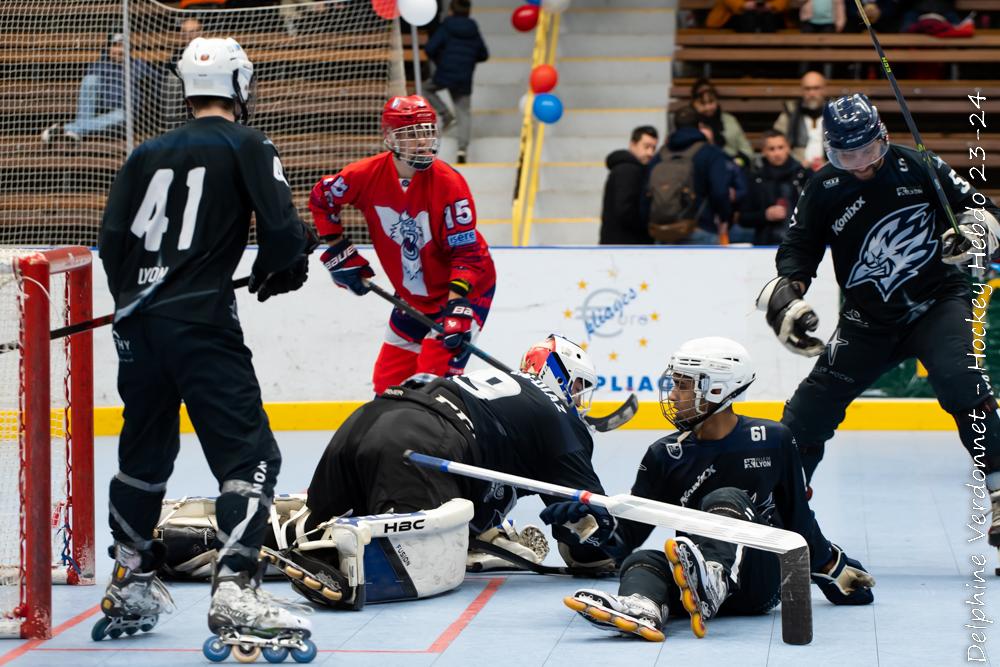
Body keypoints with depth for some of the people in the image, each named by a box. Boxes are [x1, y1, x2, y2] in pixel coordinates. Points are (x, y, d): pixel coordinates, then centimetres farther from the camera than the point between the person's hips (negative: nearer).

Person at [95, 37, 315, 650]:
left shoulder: (148, 154, 15)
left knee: (145, 452, 22)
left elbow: (113, 237, 11)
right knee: (249, 455, -7)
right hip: (202, 323, -7)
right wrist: (279, 270, 11)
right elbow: (284, 230, -10)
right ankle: (235, 594, -21)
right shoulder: (246, 146, 0)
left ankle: (131, 585, 31)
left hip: (139, 323, 7)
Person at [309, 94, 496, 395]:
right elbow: (321, 198, 5)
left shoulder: (449, 184, -25)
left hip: (465, 290, -5)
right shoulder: (368, 175, -15)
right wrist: (339, 252, 2)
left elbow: (467, 252, -25)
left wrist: (457, 307, -35)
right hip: (412, 296, 5)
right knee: (388, 381, 11)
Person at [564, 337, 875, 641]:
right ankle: (640, 609, -66)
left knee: (726, 500, -29)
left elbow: (797, 515, 17)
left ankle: (710, 583, -64)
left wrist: (832, 570, 24)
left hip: (761, 581, -2)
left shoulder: (772, 441, 5)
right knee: (644, 561, -28)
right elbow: (630, 533, 6)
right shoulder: (666, 454, 9)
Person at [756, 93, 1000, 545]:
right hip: (868, 319, 3)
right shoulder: (823, 191, -2)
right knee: (812, 407, -1)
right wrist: (786, 300, -13)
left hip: (939, 303, -2)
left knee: (960, 383, -28)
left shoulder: (916, 167, -7)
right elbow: (798, 250, 4)